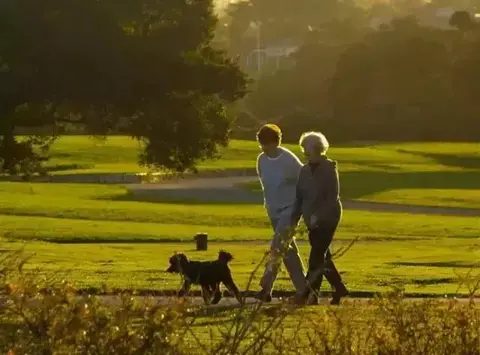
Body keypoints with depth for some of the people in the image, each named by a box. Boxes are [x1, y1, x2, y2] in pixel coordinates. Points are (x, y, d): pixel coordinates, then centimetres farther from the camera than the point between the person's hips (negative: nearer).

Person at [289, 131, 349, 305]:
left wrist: (318, 216, -23)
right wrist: (294, 220, 4)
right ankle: (339, 289, 26)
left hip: (328, 219, -7)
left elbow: (333, 196, -16)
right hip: (312, 221, 7)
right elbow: (299, 197, 10)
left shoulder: (329, 168, -10)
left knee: (317, 257, -11)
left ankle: (309, 295, -11)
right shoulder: (305, 170, 8)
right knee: (323, 256, 13)